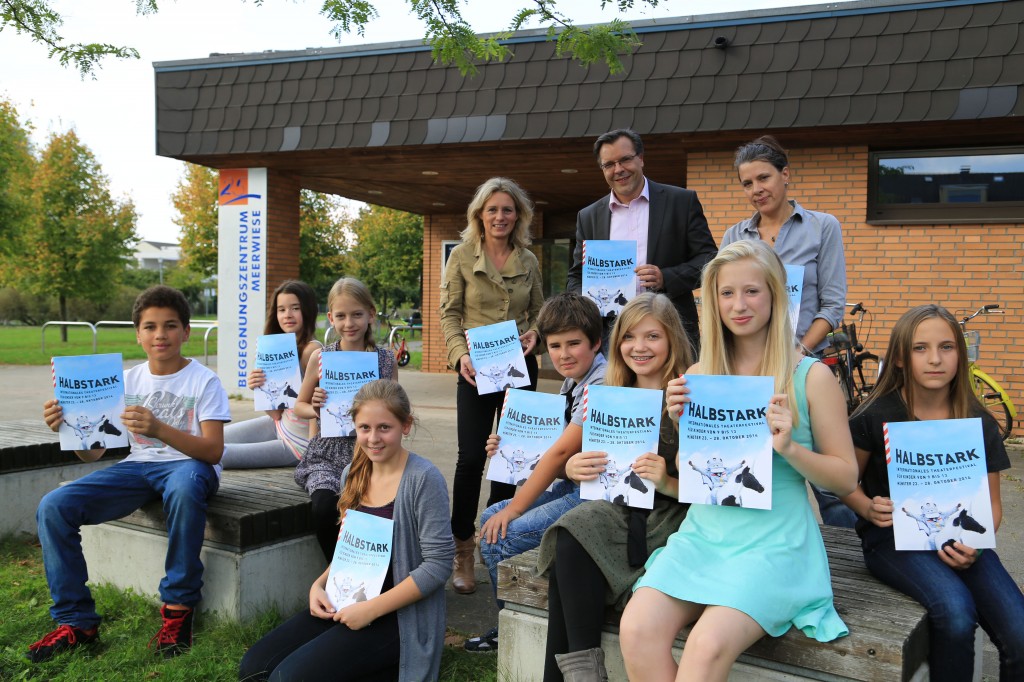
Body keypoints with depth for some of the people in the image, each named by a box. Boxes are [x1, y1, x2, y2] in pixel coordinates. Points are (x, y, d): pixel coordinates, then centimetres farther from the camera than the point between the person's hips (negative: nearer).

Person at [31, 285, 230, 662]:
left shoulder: (204, 381, -5)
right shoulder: (128, 381, 9)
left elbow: (213, 450, -16)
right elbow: (93, 452, 7)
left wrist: (159, 429, -32)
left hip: (188, 464, -5)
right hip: (137, 465, 5)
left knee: (184, 487, -42)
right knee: (53, 506, -16)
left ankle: (178, 608, -23)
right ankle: (76, 621, -3)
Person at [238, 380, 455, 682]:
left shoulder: (424, 479, -16)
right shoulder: (353, 475, 6)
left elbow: (438, 564, -19)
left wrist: (371, 609, -19)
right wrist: (319, 585, -1)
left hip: (398, 615, -8)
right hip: (346, 604, 8)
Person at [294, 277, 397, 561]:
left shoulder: (386, 360, 4)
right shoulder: (320, 358, 4)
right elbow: (299, 405, 14)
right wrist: (314, 409, -7)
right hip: (327, 454, 0)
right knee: (324, 507, -29)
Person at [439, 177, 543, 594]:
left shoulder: (528, 261, 7)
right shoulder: (462, 257, 0)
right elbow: (449, 314, -1)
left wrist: (534, 333, -7)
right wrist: (460, 355, -15)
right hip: (477, 370, -3)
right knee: (471, 457, -9)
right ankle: (462, 552, 3)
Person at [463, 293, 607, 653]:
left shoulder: (602, 384, -19)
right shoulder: (571, 383, 12)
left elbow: (561, 452, -20)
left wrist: (514, 508, -14)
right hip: (575, 486, 11)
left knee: (499, 537, -16)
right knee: (491, 518, 12)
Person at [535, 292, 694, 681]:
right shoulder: (610, 397, 11)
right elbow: (598, 472, 16)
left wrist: (669, 483, -23)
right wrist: (573, 467, -8)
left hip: (672, 517, -5)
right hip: (620, 512, 5)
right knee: (570, 537, -27)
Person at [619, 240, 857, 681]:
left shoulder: (812, 377, -3)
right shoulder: (699, 376, 8)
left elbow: (846, 478, 1)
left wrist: (789, 448, -17)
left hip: (774, 541, -3)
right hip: (703, 532, 4)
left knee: (708, 645, -28)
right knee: (636, 630, -22)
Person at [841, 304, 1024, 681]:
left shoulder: (979, 423, 3)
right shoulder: (876, 416, -5)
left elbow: (991, 505, 8)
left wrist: (975, 546, -12)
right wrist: (869, 509, -17)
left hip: (959, 539, 3)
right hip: (892, 537, -3)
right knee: (955, 611, -32)